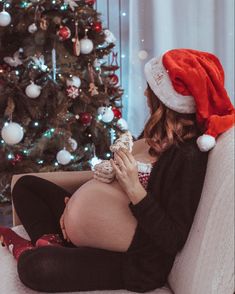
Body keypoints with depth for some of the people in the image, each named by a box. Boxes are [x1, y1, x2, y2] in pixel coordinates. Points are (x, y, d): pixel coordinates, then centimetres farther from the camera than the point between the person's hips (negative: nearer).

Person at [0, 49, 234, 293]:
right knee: (26, 185, 13)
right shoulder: (159, 134, 1)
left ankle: (26, 250, 0)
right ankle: (51, 243, -4)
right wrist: (78, 202, -1)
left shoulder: (189, 157, -24)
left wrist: (135, 190, -30)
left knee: (36, 268, -32)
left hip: (135, 261, -9)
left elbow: (173, 240, -24)